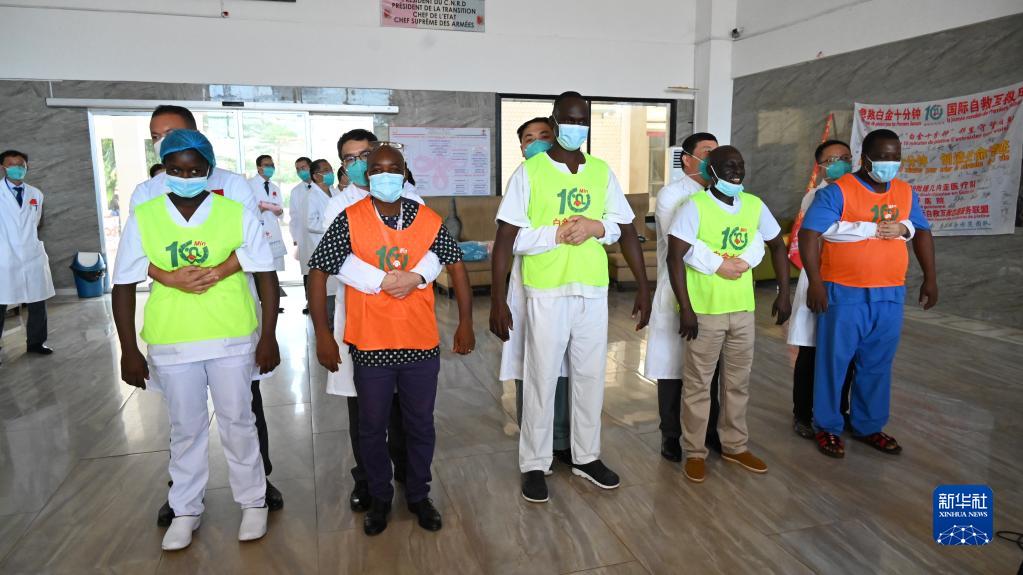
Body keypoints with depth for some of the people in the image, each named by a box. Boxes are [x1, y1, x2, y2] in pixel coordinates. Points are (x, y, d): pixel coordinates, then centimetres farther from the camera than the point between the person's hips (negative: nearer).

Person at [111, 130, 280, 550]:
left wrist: (268, 337, -7)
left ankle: (253, 501, 29)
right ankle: (186, 510, 33)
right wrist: (129, 351, -1)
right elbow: (124, 287, 2)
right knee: (185, 429, 14)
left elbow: (266, 276, -3)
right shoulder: (142, 219, -1)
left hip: (232, 340, -1)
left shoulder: (237, 214, -5)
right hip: (170, 344, 2)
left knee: (237, 423, 10)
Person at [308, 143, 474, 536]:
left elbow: (456, 265, 6)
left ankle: (419, 495, 36)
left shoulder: (428, 220, -3)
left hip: (422, 344, 1)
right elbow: (318, 273, -5)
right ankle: (379, 498, 37)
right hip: (370, 345, -1)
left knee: (421, 425, 14)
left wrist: (465, 322, 4)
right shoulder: (349, 220, -8)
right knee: (372, 427, 14)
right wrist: (322, 334, -7)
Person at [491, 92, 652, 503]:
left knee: (590, 377, 13)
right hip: (546, 294, -3)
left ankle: (586, 456, 32)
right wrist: (497, 299, -11)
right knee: (541, 380, 5)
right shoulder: (529, 172, -4)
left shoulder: (602, 172, 7)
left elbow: (627, 231, 10)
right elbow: (505, 238, -7)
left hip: (593, 292, 4)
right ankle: (534, 465, 22)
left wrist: (643, 287, 7)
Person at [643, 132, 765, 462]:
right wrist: (718, 265, -24)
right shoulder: (672, 195, -5)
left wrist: (745, 260, -18)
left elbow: (755, 237, 1)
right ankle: (671, 435, 19)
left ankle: (709, 431, 29)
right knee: (672, 366, 5)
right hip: (678, 297, -5)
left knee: (711, 368, 13)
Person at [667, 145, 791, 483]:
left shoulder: (755, 205, 5)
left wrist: (784, 293, 11)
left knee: (738, 382, 15)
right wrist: (685, 308, -19)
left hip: (743, 309, 5)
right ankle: (695, 452, 18)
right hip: (704, 311, -5)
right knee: (699, 384, 4)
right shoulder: (695, 206, -11)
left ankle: (735, 446, 32)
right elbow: (675, 257, -15)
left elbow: (777, 246, 17)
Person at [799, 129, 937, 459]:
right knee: (834, 361, 3)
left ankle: (869, 426, 29)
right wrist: (815, 282, -22)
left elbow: (922, 232, 20)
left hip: (890, 295, 6)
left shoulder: (905, 193, 10)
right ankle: (828, 427, 18)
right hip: (845, 294, -5)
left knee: (878, 365, 14)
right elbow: (808, 234, -16)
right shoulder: (838, 192, -10)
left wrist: (930, 278, 15)